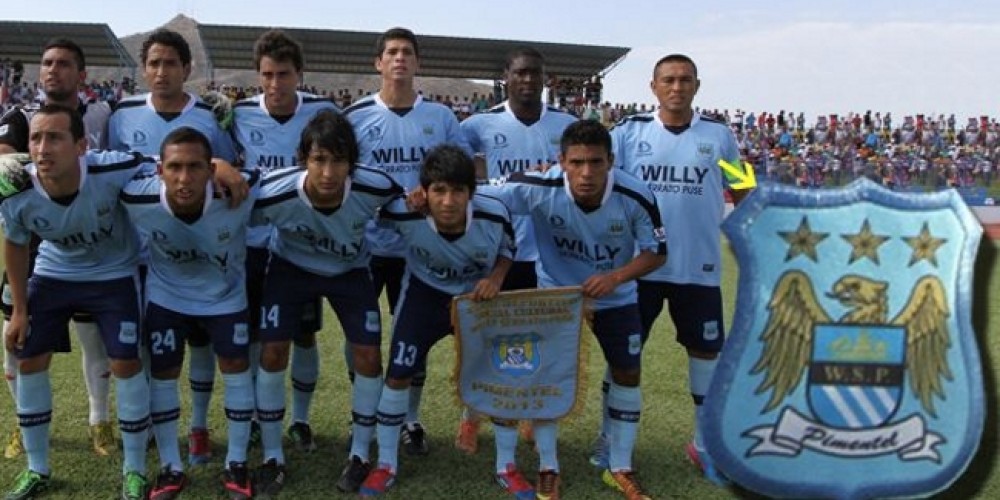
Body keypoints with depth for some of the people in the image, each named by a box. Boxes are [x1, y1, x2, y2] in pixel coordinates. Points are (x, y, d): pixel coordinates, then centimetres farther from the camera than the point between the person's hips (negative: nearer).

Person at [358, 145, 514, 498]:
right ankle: (386, 465, 17)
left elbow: (507, 250, -7)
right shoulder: (405, 213, -32)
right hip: (426, 292, 0)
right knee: (398, 373, -3)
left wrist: (495, 280, -22)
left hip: (479, 295, 1)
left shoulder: (494, 215, -30)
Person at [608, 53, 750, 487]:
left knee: (706, 351, 9)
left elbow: (742, 194, 11)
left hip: (700, 268, 1)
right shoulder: (629, 132, 0)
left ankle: (706, 444, 28)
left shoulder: (718, 135, 4)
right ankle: (609, 437, 27)